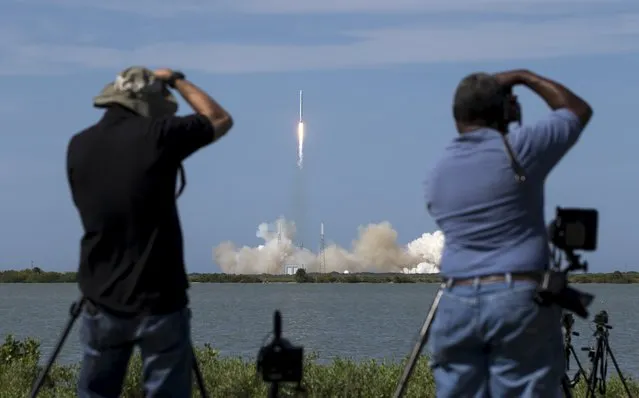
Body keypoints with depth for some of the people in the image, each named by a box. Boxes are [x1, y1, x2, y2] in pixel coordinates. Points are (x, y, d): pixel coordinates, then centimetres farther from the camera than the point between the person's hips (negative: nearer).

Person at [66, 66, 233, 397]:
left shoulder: (79, 147, 2)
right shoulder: (158, 136, -11)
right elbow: (220, 120, 5)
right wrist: (176, 80, 15)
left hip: (102, 303, 4)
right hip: (159, 304, -4)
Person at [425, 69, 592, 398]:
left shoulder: (438, 173, 11)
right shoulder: (516, 149, -4)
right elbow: (579, 111, 10)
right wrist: (523, 77, 19)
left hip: (457, 303, 4)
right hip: (519, 299, -4)